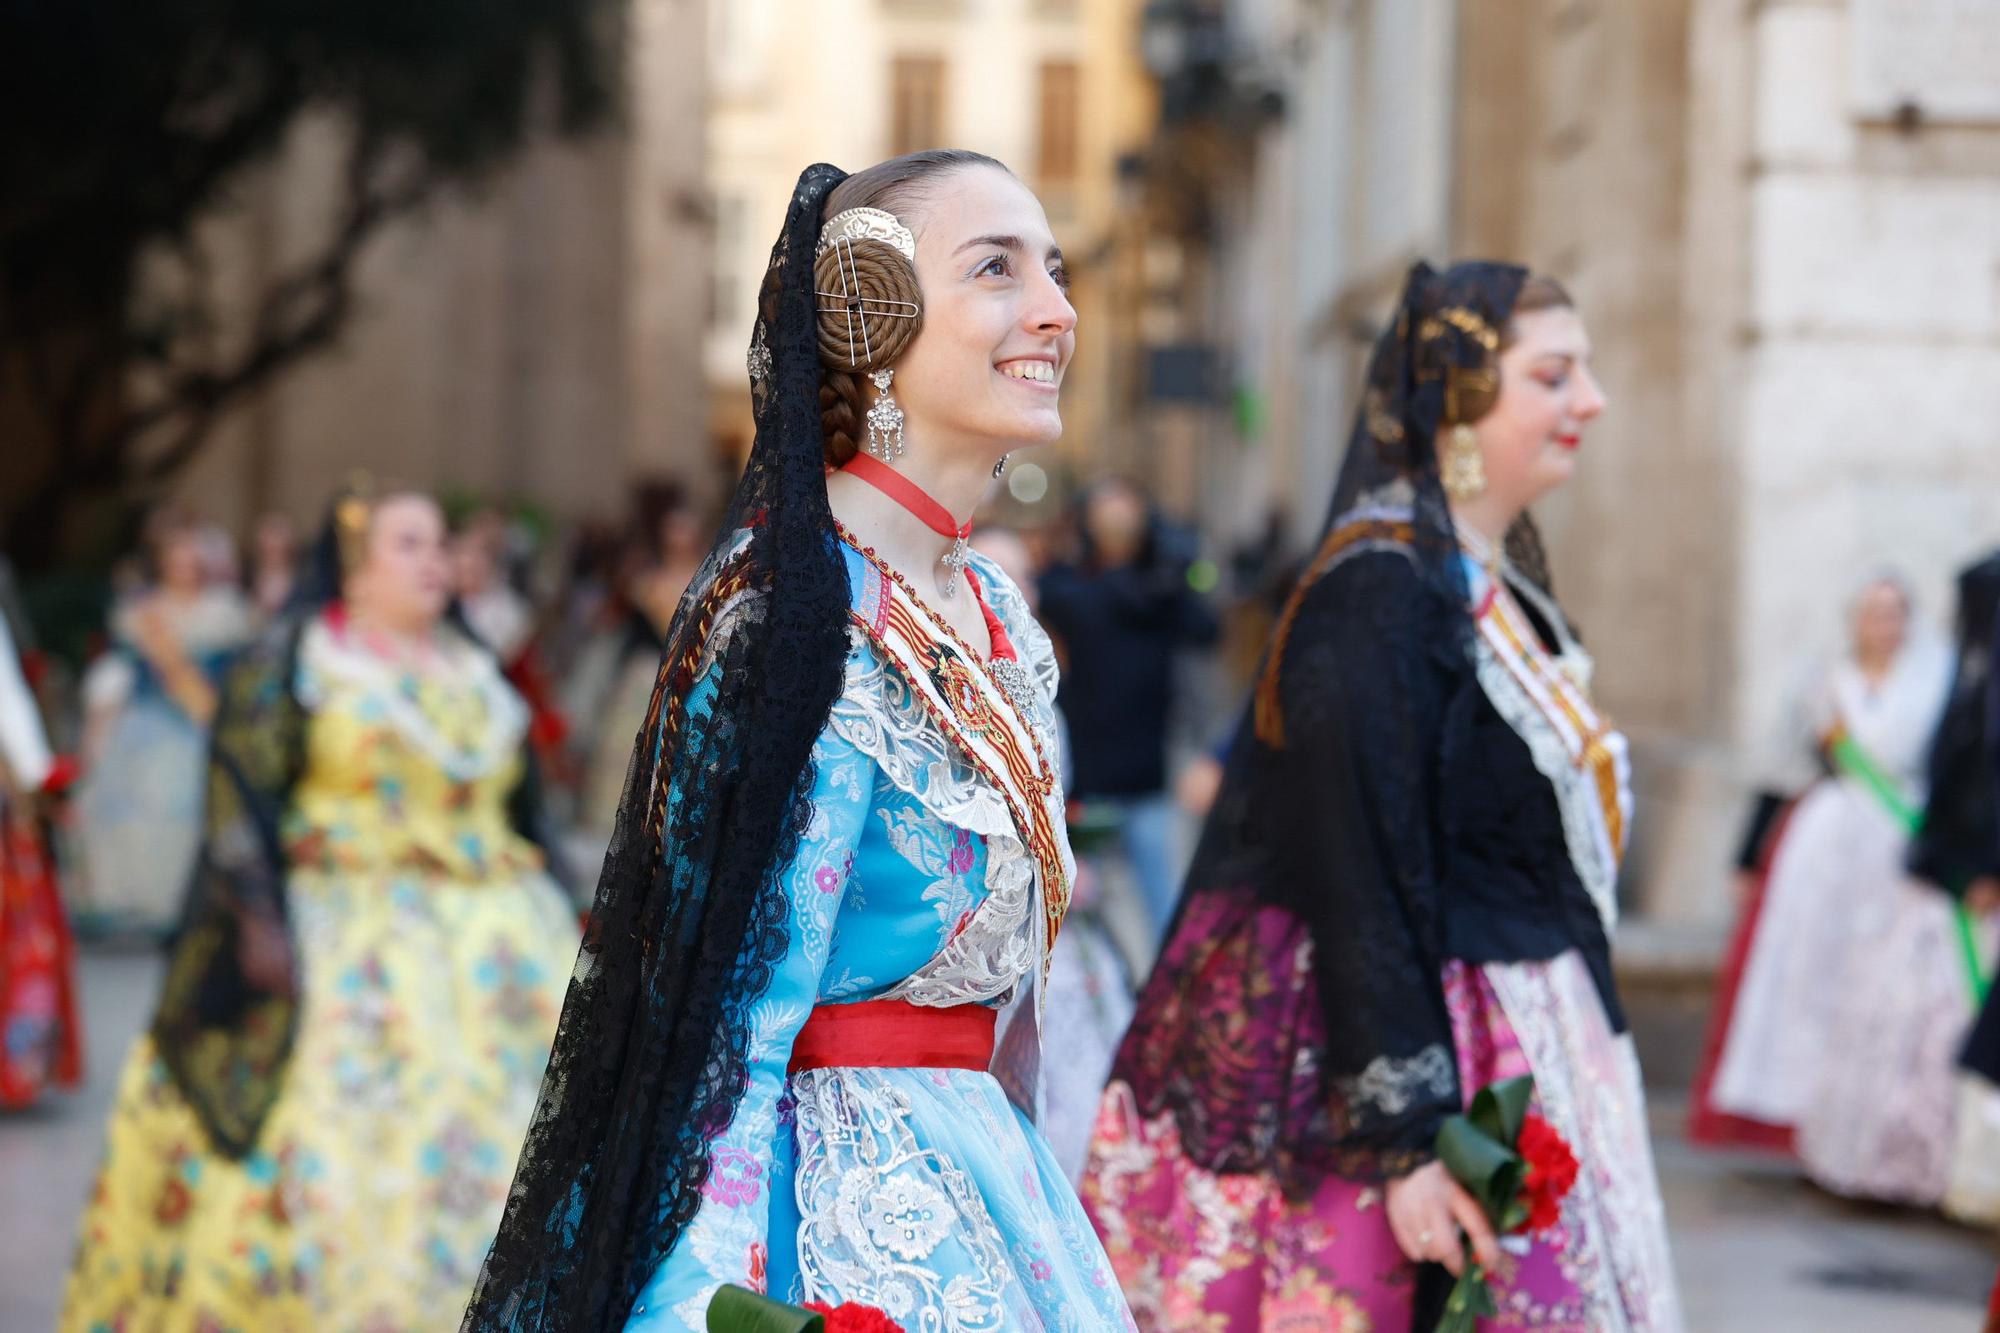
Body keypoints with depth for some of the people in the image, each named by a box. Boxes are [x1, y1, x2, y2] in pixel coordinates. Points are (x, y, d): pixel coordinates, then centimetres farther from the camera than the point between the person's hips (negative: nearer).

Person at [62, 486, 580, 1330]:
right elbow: (242, 799, -8)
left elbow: (515, 810, 22)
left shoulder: (474, 673, 17)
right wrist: (260, 921, -19)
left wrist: (533, 927, 18)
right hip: (342, 949, -5)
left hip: (487, 937, 5)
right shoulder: (293, 661, 1)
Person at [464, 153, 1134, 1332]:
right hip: (847, 1218, -8)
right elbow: (730, 1025, -20)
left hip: (979, 1179, 8)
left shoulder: (993, 616, 8)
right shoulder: (797, 621, -18)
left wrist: (1027, 1192, 18)